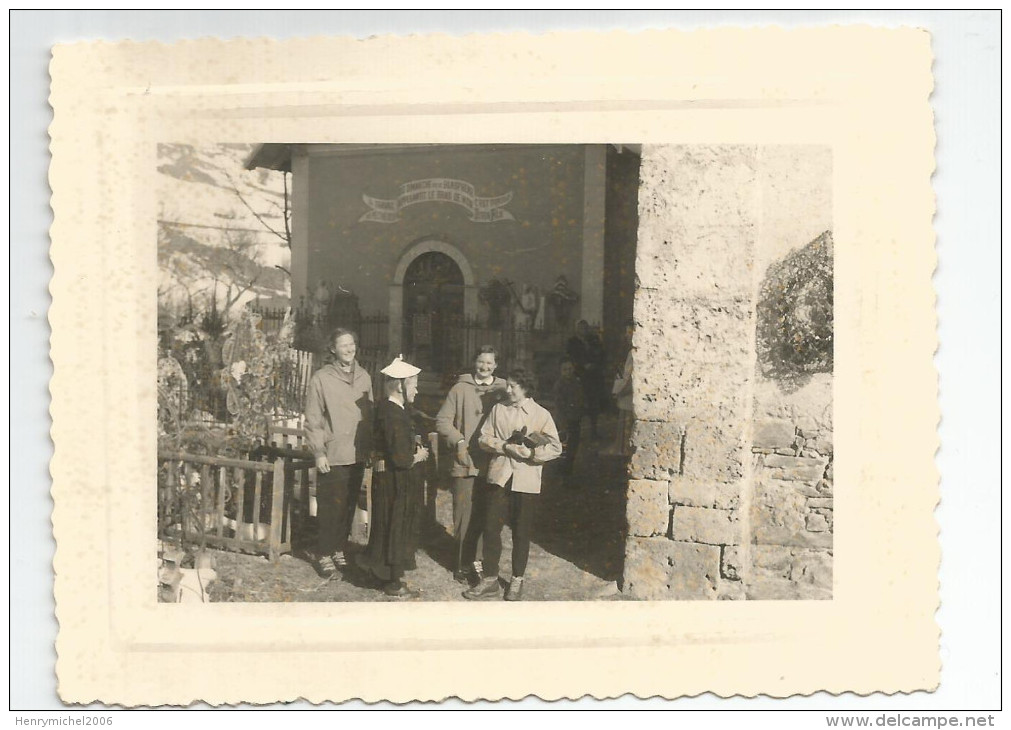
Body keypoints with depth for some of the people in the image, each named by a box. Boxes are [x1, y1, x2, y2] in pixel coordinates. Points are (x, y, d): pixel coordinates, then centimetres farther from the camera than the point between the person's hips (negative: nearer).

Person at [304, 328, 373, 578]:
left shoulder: (364, 377, 7)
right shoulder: (321, 378, -7)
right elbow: (312, 420, -7)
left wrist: (370, 446, 10)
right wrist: (318, 452, -11)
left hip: (358, 455, 5)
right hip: (332, 457, -5)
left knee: (349, 506, 13)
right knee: (330, 509, -1)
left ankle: (339, 550, 26)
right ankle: (324, 555, 13)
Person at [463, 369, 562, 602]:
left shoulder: (541, 414, -2)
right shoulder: (498, 409, 7)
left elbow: (555, 448, -7)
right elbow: (483, 438, 4)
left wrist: (524, 452, -16)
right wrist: (505, 446, -12)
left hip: (526, 481, -2)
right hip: (499, 477, 2)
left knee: (521, 533, 8)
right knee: (491, 528, 2)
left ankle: (517, 581, 22)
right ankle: (490, 581, 13)